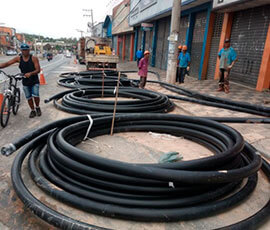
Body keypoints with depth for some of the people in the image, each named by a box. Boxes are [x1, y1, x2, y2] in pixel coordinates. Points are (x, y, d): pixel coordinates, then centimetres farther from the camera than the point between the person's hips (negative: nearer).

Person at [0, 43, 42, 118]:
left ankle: (37, 107, 15)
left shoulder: (34, 58, -10)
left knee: (35, 96, -14)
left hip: (34, 81, -3)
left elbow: (38, 70, -17)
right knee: (29, 97, 8)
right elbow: (7, 63, -5)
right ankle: (33, 111, 26)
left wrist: (30, 73, -34)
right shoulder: (19, 58, -1)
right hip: (25, 82, 3)